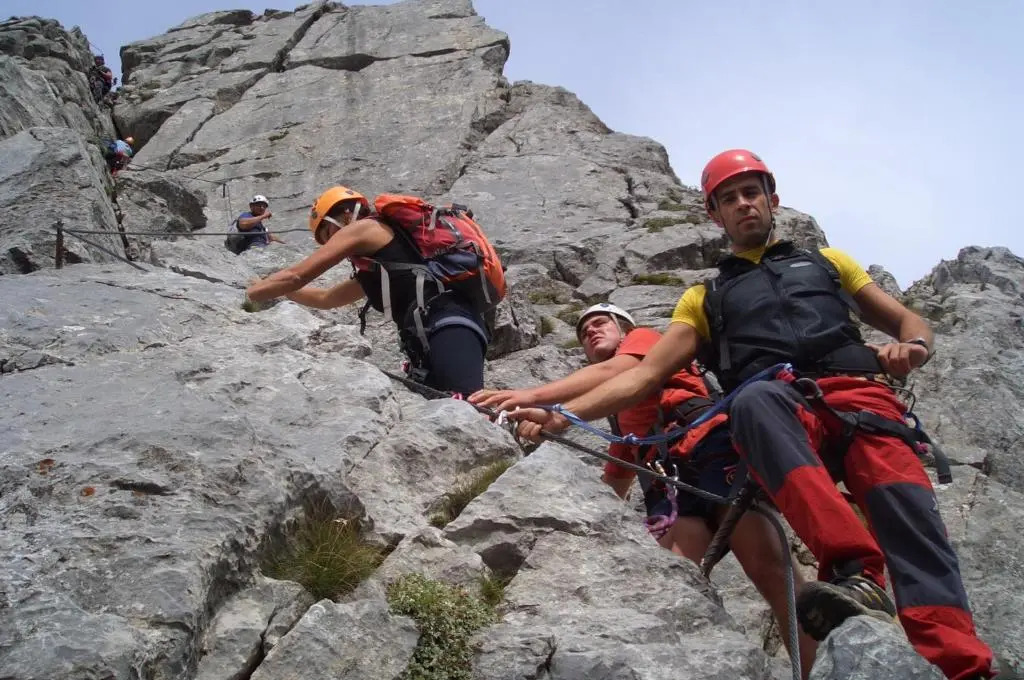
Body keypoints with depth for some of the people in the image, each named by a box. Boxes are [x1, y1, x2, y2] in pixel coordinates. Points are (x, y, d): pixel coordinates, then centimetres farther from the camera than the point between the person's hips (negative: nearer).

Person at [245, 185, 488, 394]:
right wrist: (271, 288, 56)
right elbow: (325, 298, 52)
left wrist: (244, 294, 24)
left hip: (450, 330, -10)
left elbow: (295, 276, 10)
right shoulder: (375, 268, 37)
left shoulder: (366, 227, 11)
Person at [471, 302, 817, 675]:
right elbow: (613, 486, 36)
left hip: (710, 445, -6)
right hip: (667, 480, 6)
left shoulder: (645, 337, 21)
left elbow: (611, 373, -1)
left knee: (770, 569, -20)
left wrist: (531, 396, -11)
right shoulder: (621, 416, 37)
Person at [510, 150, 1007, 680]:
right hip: (779, 408, -1)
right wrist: (564, 413, 4)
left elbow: (911, 324, 29)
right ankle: (855, 576, -53)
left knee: (903, 502, -31)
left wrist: (910, 348, 3)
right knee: (753, 397, -39)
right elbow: (644, 375, 19)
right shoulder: (704, 299, 29)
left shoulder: (826, 261, 32)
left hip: (858, 394, 1)